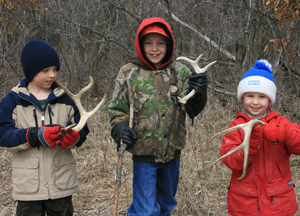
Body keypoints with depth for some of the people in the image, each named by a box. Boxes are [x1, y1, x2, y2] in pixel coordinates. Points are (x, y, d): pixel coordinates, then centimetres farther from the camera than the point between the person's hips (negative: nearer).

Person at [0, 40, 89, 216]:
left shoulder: (67, 98, 4)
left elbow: (82, 131, 4)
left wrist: (72, 137, -20)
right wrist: (36, 136, -24)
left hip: (62, 183, 2)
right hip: (28, 186, -1)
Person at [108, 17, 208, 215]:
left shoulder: (180, 72, -3)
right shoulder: (129, 73, -6)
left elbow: (192, 109, -8)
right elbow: (117, 109, 1)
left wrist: (198, 94, -30)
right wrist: (120, 127, -20)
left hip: (172, 153, 3)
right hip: (144, 154, -3)